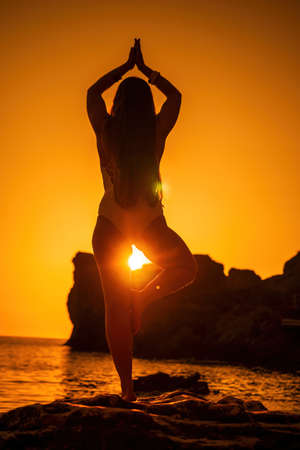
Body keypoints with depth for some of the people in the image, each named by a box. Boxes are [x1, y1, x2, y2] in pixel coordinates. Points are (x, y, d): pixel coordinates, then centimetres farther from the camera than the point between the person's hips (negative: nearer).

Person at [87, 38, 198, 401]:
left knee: (115, 306, 4)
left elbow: (93, 92, 14)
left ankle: (127, 386, 0)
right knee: (186, 268, 26)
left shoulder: (106, 130, -7)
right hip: (151, 224, -1)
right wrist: (143, 68, 22)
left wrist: (126, 66, 21)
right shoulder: (157, 131, -7)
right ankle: (143, 298, -1)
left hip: (110, 227, 1)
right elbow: (174, 95, 13)